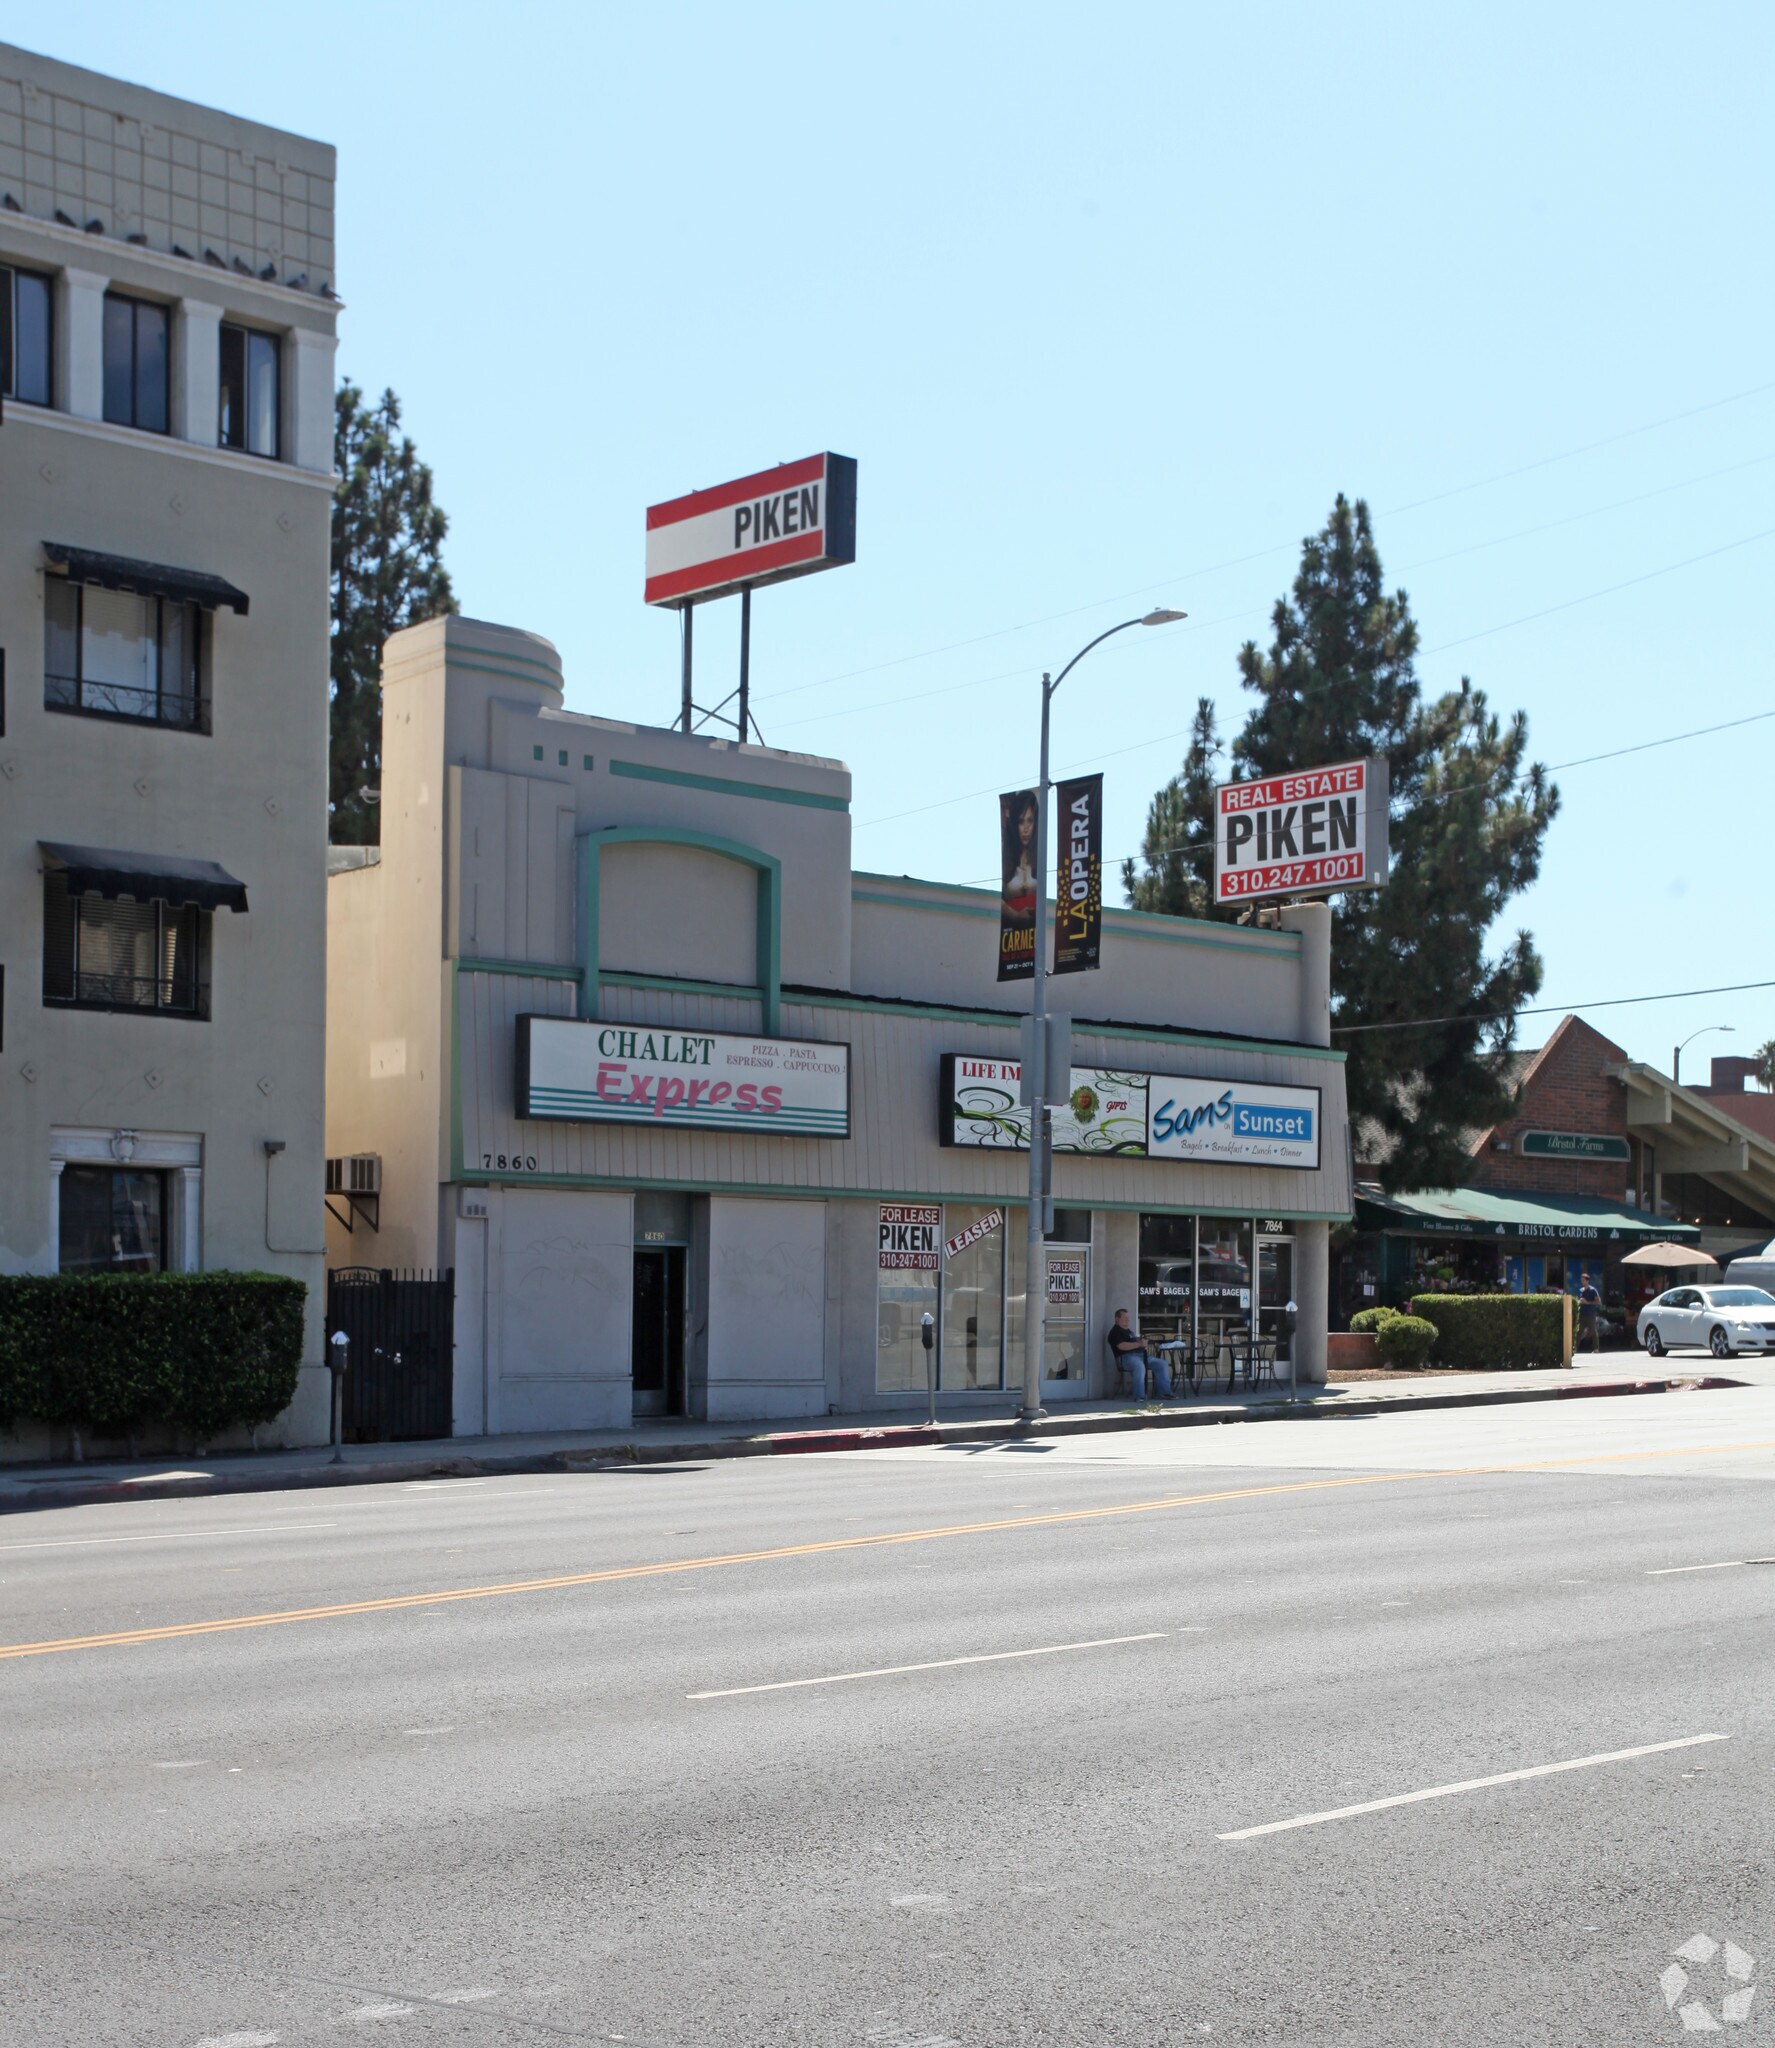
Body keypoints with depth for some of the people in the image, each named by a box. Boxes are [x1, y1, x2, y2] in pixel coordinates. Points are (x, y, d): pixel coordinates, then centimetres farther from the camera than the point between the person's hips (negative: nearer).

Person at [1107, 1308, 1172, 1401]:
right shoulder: (1115, 1332, -2)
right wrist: (1139, 1344, -22)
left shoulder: (1128, 1331, 29)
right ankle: (1139, 1396, -38)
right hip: (1126, 1356, -10)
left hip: (1140, 1355, 10)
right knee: (1139, 1366, -40)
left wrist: (1143, 1343, 11)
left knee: (1162, 1364, 0)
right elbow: (1122, 1346, -18)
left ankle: (1164, 1392, -2)